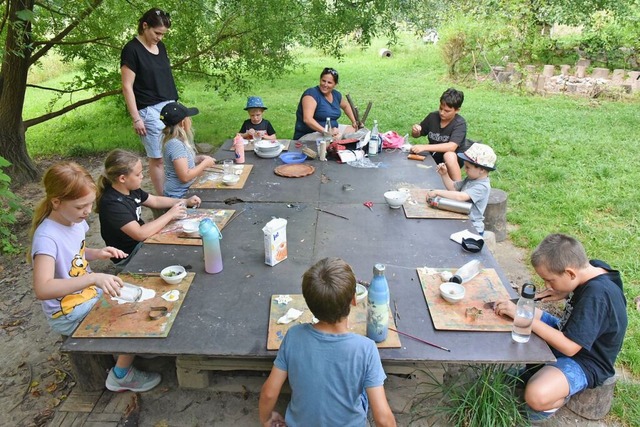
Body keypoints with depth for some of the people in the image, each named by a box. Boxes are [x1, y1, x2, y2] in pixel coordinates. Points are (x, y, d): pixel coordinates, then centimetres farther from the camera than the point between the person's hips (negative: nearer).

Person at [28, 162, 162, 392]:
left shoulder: (75, 219, -4)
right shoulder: (46, 237, -29)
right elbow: (42, 289, -42)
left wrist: (97, 253, -4)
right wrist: (94, 278, -51)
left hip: (91, 294, 8)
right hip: (69, 313, -8)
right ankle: (121, 376, 7)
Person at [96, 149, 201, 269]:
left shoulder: (131, 190, -2)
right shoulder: (111, 203, -29)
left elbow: (156, 201, 15)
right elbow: (140, 234, -35)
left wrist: (186, 201, 3)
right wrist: (170, 215, -26)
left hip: (140, 242, 9)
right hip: (128, 256, -9)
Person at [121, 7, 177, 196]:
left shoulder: (160, 46, 12)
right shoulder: (132, 49, -8)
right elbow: (127, 86, -10)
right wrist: (136, 118, -13)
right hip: (150, 110, -7)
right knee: (157, 158, -2)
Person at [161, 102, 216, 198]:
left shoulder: (178, 140, 6)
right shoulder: (175, 145, -23)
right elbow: (185, 177, -25)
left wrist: (199, 158, 5)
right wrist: (205, 163, -14)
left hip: (186, 191, 9)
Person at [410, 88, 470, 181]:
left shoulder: (460, 123, -19)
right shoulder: (433, 116, -7)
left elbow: (451, 147, -35)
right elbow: (417, 135, 8)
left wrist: (425, 147, -41)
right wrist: (415, 131, -17)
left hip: (453, 160, -4)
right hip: (433, 156, 4)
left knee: (449, 155, -37)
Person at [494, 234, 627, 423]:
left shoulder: (597, 296, -35)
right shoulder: (592, 267, -11)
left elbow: (569, 347, -33)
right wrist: (564, 293, -6)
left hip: (586, 360, -9)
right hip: (570, 333, 9)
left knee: (536, 395, -33)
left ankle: (560, 399, 2)